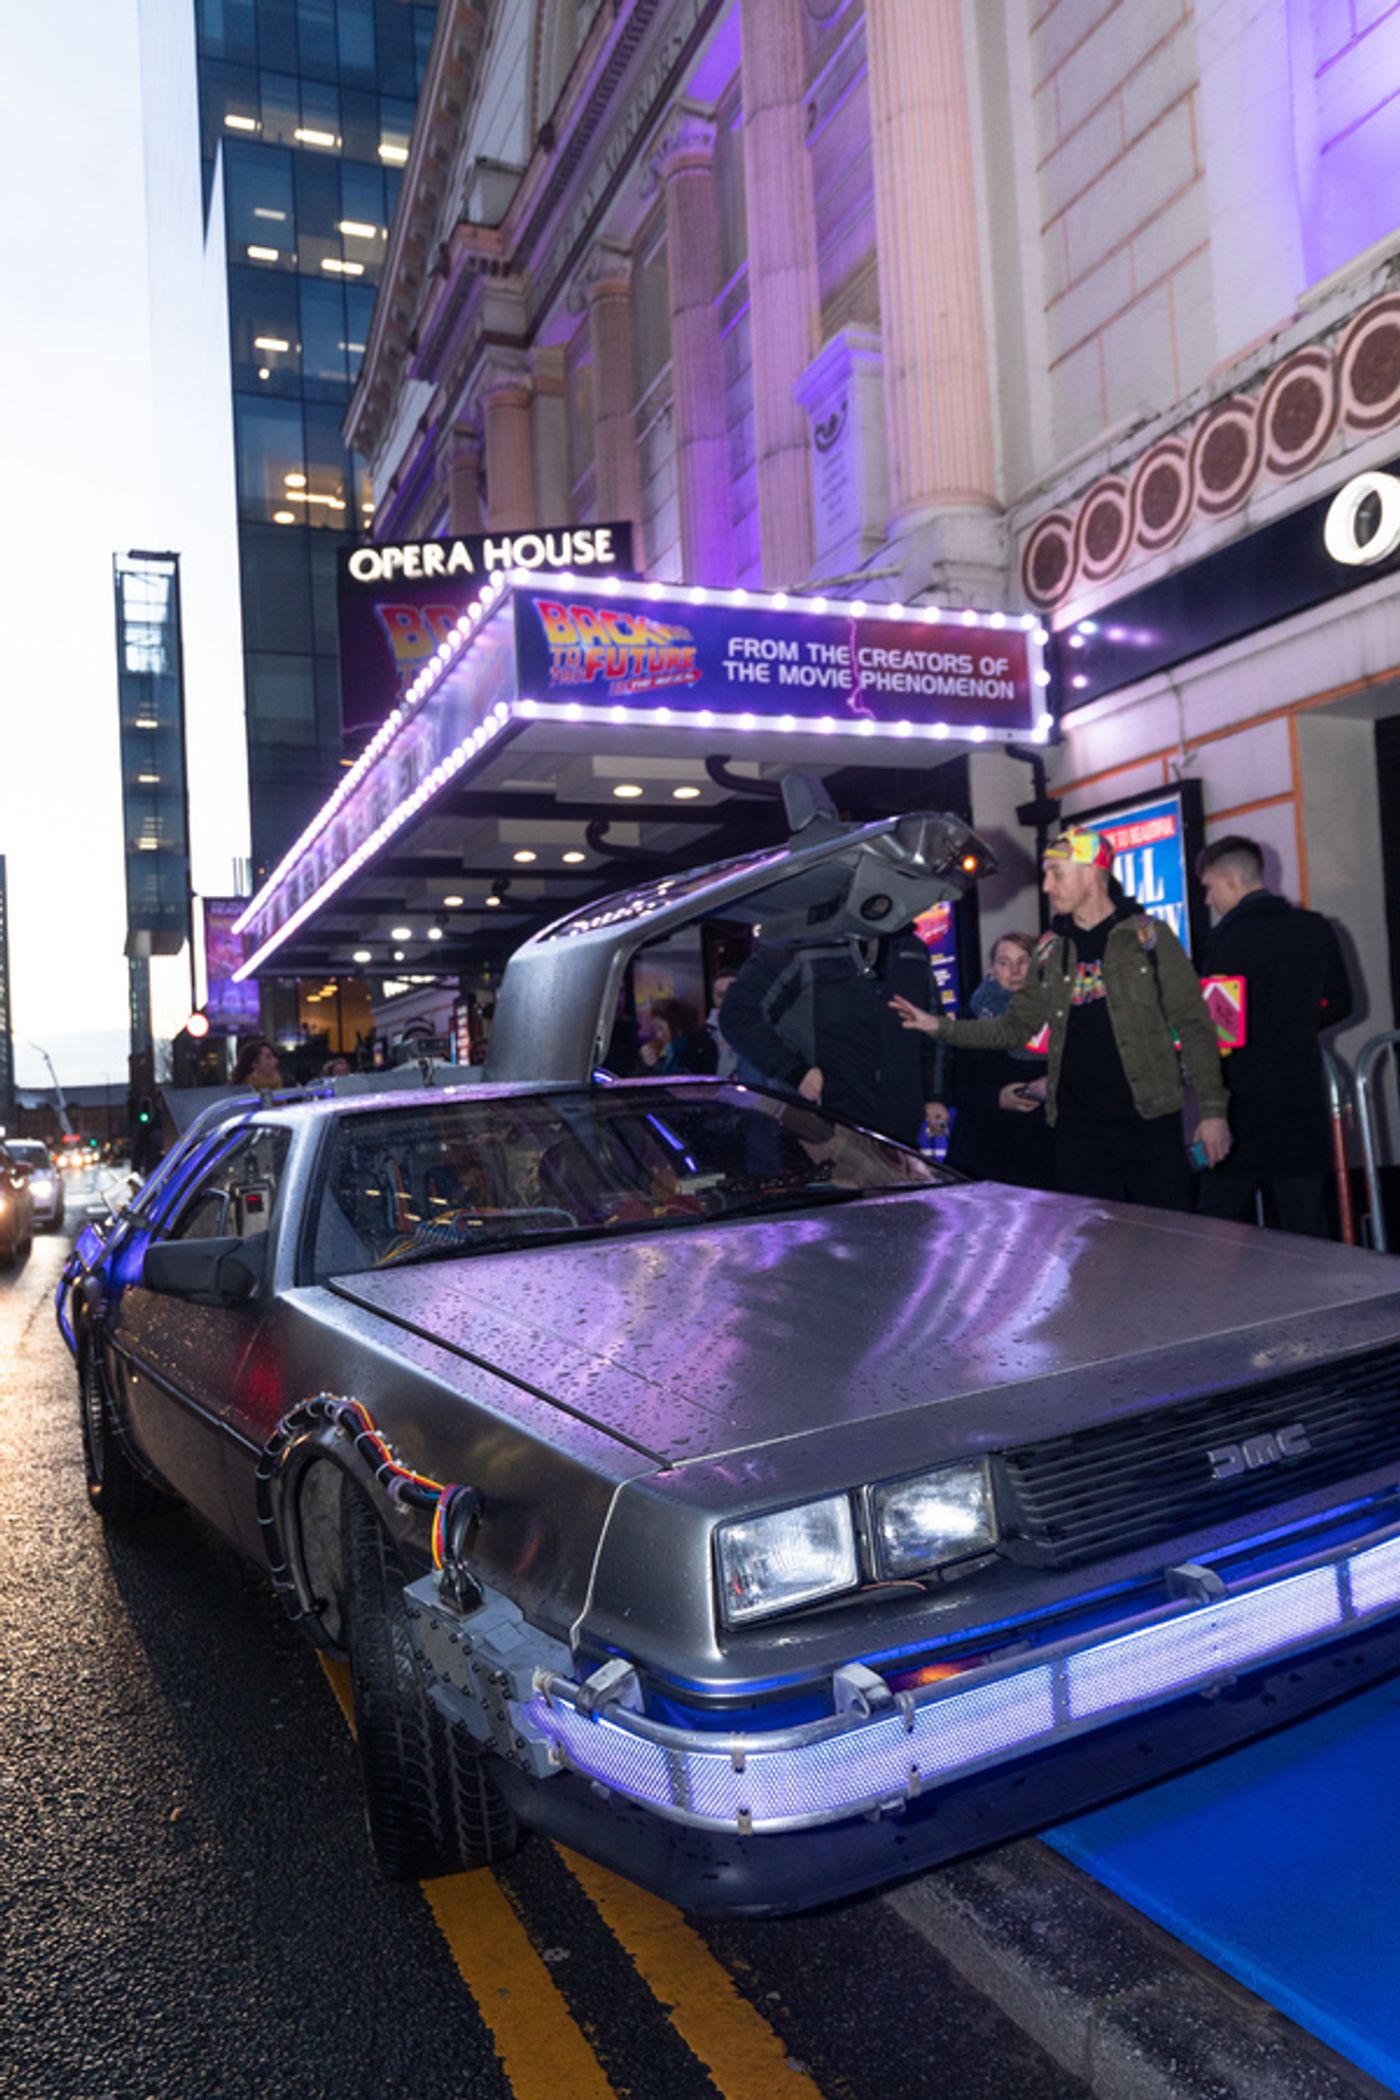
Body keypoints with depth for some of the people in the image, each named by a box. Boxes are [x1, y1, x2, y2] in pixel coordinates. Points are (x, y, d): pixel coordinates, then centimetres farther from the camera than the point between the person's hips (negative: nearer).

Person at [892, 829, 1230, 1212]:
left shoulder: (1149, 936, -1)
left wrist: (1212, 1109, -8)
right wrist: (940, 1026, 4)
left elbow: (1194, 1026, -2)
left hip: (1150, 1122, -3)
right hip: (1077, 1126, 4)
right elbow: (1016, 1027, 14)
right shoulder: (1051, 950, 12)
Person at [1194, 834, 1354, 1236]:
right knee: (1305, 1231, 10)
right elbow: (1339, 1004, 14)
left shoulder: (1226, 938, -13)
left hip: (1245, 1100, -6)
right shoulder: (1316, 928, 5)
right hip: (1305, 1097, 6)